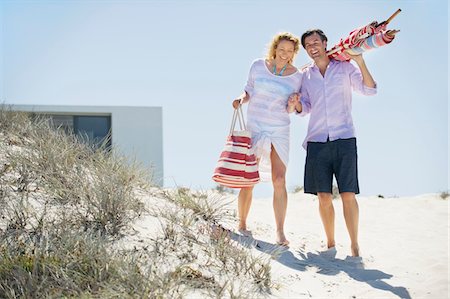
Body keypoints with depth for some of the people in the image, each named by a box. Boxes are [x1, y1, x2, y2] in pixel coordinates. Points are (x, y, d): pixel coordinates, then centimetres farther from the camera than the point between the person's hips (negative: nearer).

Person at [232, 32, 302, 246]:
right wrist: (241, 99, -8)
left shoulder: (296, 76, 1)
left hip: (280, 132, 0)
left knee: (279, 181, -10)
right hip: (254, 129, 0)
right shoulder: (258, 66, 0)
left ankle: (280, 232, -5)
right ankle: (242, 224, 19)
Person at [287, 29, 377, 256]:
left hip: (344, 138, -3)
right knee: (323, 197, 1)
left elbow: (370, 90, 0)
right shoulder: (306, 75, 15)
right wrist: (296, 104, -3)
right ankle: (330, 243, 13)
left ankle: (354, 246, -5)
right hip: (317, 141, 3)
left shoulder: (344, 67, 7)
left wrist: (359, 61, -11)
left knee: (348, 195, -9)